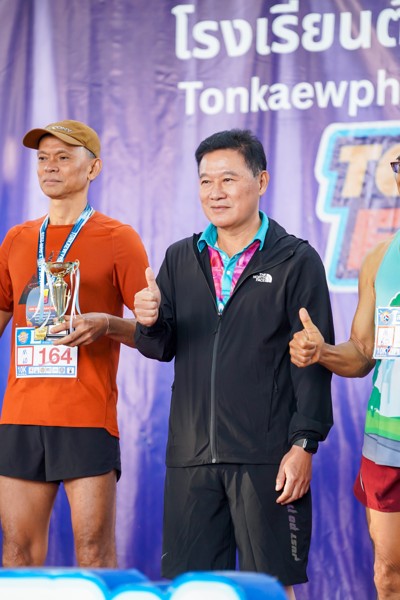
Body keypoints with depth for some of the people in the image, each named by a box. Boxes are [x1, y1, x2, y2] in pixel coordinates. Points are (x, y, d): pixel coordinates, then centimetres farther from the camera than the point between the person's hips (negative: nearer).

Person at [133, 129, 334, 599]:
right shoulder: (180, 259, 13)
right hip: (191, 454, 4)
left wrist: (303, 445, -11)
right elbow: (162, 348, 11)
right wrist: (150, 323, -12)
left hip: (266, 456, -4)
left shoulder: (297, 261, -1)